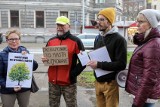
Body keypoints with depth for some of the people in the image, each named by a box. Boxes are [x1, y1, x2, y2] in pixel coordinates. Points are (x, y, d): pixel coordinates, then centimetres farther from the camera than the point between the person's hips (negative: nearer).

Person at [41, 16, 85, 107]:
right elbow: (46, 57, 21)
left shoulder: (76, 41, -5)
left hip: (69, 82, -4)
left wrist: (73, 74, -13)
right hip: (53, 81, 5)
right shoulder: (51, 41, 11)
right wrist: (44, 59, -3)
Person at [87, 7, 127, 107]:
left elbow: (121, 64, -18)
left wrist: (99, 65, -21)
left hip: (110, 83, -6)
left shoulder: (119, 39, -12)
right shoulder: (98, 38, 13)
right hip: (98, 82, 6)